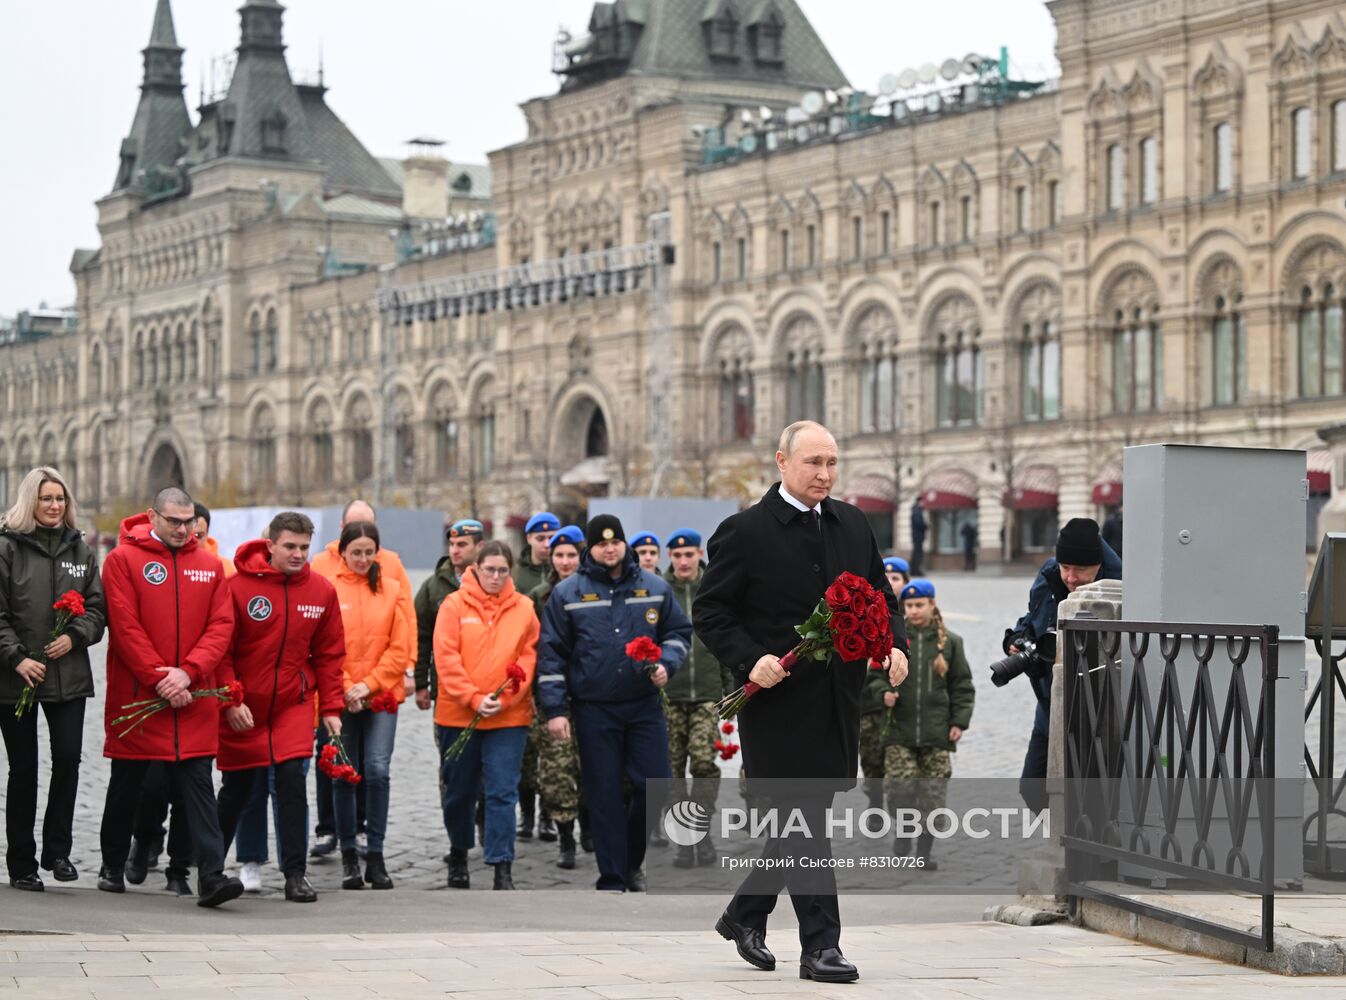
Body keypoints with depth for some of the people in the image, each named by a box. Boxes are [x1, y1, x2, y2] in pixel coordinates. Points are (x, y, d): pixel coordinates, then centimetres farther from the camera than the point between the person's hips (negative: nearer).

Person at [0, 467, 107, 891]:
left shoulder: (81, 550, 10)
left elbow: (96, 606, 10)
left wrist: (75, 637, -8)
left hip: (69, 675, 3)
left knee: (68, 757, -9)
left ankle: (57, 850, 5)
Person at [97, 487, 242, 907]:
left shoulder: (210, 565, 8)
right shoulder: (122, 559, -3)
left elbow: (222, 625, 1)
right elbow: (126, 627, -9)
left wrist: (188, 673, -12)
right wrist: (159, 678, -14)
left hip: (194, 697, 2)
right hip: (135, 694, -2)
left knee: (197, 783, -4)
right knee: (126, 782, 10)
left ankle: (211, 876, -11)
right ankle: (112, 867, 26)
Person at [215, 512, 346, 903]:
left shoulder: (322, 591, -1)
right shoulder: (239, 586, -11)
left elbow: (329, 654, 6)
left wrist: (330, 707, 2)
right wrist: (230, 701, -13)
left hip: (294, 705, 2)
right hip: (242, 709, -2)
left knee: (292, 779, -12)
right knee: (237, 787, 9)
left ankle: (295, 874, -7)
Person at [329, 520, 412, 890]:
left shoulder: (392, 589, 5)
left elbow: (400, 647, 2)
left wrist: (370, 684, -7)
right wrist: (346, 688, -10)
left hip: (382, 695, 1)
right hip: (340, 698, 0)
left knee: (378, 772, -6)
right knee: (344, 775, 5)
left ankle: (375, 856, 2)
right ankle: (348, 856, 15)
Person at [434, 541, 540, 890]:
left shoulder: (524, 608, 4)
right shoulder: (454, 604, -2)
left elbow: (528, 658, 1)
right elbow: (446, 657, -7)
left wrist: (505, 698, -11)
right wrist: (473, 698, -14)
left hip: (509, 717, 0)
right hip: (458, 714, 0)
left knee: (503, 793, -7)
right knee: (459, 791, 12)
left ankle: (502, 868, -6)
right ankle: (459, 855, 33)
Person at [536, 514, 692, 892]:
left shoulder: (654, 588, 6)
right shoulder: (567, 593, 1)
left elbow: (679, 632, 15)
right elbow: (551, 653, 1)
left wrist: (666, 663, -5)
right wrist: (554, 709, -4)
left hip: (644, 705, 2)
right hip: (593, 710, -2)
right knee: (604, 796, 1)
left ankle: (632, 860, 21)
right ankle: (612, 879, 10)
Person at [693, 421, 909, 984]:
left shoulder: (854, 525, 11)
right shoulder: (745, 532, -6)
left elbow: (881, 597, 19)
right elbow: (709, 613, -5)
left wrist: (894, 644, 0)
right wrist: (750, 660, -19)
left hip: (838, 701, 6)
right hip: (778, 702, -6)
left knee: (802, 822, 14)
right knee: (804, 826, -6)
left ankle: (745, 914, 32)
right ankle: (820, 944, -2)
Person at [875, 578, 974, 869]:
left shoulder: (949, 642, 5)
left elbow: (962, 685, 9)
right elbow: (875, 675, 9)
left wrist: (960, 721, 2)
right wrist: (884, 692, -12)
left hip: (937, 734, 1)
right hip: (900, 729, -1)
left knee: (932, 795, 2)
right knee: (900, 789, -10)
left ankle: (924, 850, 14)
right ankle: (902, 833, 15)